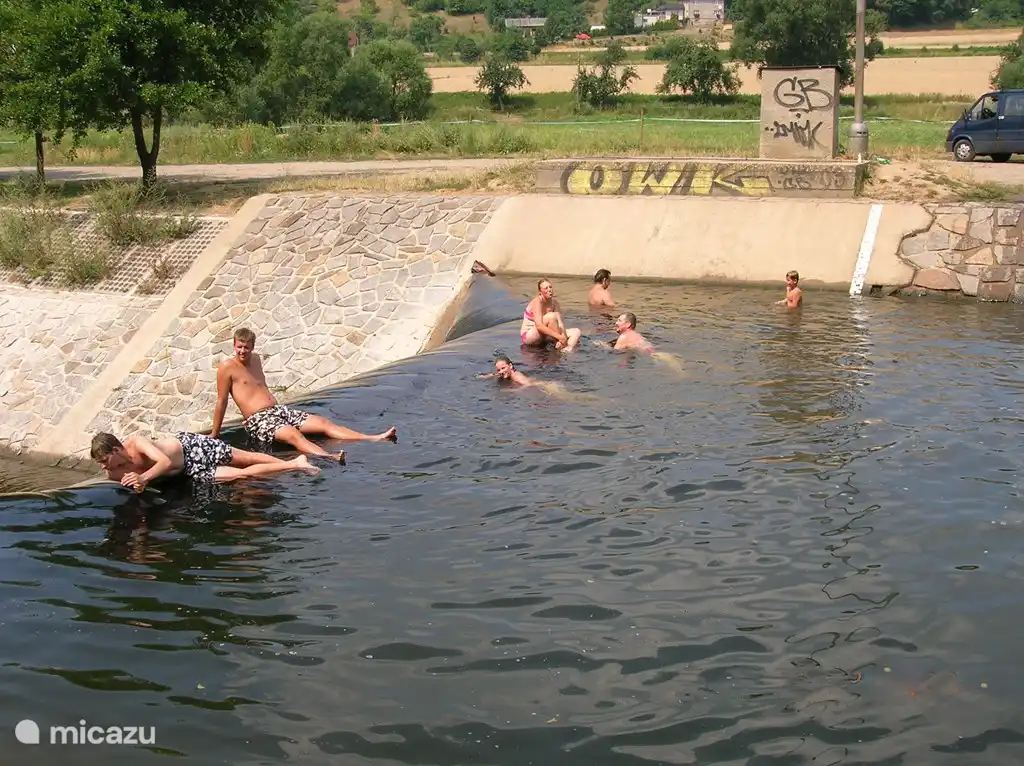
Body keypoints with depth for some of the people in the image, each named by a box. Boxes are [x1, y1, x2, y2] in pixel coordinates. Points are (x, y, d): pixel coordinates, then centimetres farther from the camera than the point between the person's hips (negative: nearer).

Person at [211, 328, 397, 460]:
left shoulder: (255, 359, 19)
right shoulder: (227, 367, -3)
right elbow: (222, 401, -2)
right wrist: (214, 434, 1)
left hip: (280, 410, 8)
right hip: (257, 421, -8)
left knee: (323, 423, -9)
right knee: (293, 434, -37)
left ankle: (375, 439, -23)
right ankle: (329, 457, -66)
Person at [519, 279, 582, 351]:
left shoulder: (554, 303, 1)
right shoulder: (537, 302, -19)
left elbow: (560, 324, -11)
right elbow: (539, 326, -31)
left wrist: (563, 337, -32)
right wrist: (559, 337, -37)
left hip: (544, 337, 7)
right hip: (529, 336, -7)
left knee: (576, 332, -7)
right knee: (551, 316, -31)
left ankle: (568, 348, -38)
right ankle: (560, 347, -25)